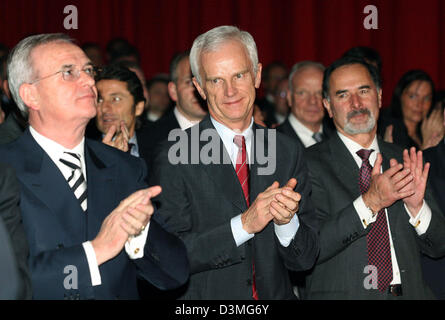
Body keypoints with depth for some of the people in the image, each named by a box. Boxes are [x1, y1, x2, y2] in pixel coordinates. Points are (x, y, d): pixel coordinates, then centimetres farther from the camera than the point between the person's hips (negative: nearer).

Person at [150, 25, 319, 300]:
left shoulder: (288, 153, 1)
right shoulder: (174, 158, -10)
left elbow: (305, 260, 1)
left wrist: (286, 222, -17)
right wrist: (244, 224, -21)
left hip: (276, 295, 2)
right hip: (204, 298, -2)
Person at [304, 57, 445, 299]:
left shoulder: (403, 160, 8)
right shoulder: (311, 163, -5)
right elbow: (307, 249, -16)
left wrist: (416, 205, -12)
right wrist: (370, 202, -23)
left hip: (410, 292, 4)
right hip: (342, 293, -3)